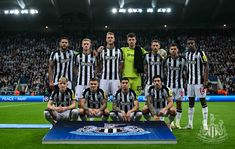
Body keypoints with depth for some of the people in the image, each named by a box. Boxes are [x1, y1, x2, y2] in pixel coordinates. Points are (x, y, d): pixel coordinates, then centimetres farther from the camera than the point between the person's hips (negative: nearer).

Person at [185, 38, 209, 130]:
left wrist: (206, 80, -16)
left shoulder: (200, 53, -9)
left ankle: (205, 123, 3)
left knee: (203, 101, -2)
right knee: (191, 102, 9)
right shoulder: (187, 54, 11)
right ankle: (190, 123, 15)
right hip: (190, 82, 7)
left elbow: (206, 67, -10)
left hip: (199, 81, -6)